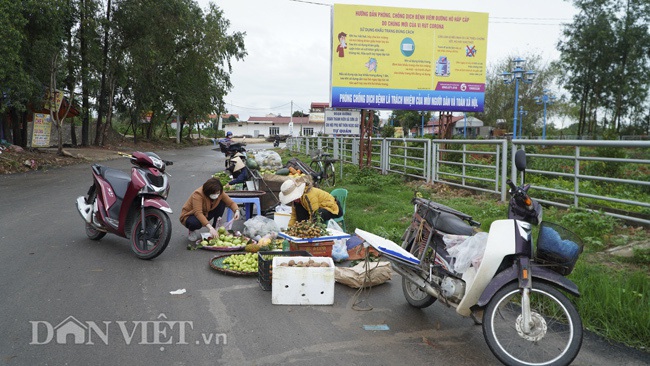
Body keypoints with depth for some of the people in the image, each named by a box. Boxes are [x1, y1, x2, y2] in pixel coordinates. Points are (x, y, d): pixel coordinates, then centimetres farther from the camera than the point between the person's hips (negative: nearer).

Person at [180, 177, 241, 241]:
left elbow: (231, 203, -9)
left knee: (222, 203, -15)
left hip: (205, 214, 5)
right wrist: (210, 228, -53)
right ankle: (191, 231, -3)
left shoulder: (220, 193, -17)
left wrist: (236, 211, -33)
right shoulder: (198, 194, -34)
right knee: (196, 223, -41)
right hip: (189, 216, -5)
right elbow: (198, 213, -43)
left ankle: (216, 228, -4)